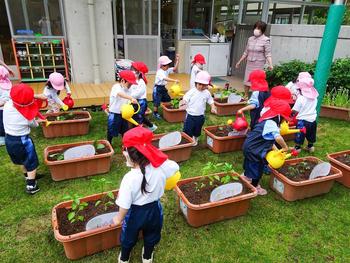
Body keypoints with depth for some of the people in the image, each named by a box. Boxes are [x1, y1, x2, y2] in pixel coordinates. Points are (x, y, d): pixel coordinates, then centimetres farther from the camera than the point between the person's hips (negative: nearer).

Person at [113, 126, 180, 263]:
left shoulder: (129, 178, -33)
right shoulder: (162, 167, -24)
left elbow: (125, 205, -22)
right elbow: (175, 166, -1)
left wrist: (119, 218, -4)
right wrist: (159, 157, 4)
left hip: (135, 212, -2)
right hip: (154, 209, 3)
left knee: (128, 237, 29)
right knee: (151, 236, 32)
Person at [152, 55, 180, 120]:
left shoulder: (167, 70, 2)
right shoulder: (159, 72, -24)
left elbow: (175, 69, -4)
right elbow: (166, 79, -38)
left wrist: (177, 60, -13)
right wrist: (174, 80, -46)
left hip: (163, 87, 9)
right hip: (158, 88, -8)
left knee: (167, 99, 14)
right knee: (157, 102, -2)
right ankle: (155, 113, 14)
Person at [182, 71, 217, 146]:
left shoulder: (207, 93, -2)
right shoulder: (192, 91, -11)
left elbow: (211, 101, 7)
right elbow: (185, 98, -12)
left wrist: (213, 107, -11)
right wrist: (184, 102, -34)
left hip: (200, 116, 3)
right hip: (190, 114, -3)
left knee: (197, 130, 20)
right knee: (187, 129, 1)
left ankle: (195, 139, 44)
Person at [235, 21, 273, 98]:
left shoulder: (265, 40, -6)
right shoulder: (250, 39, 8)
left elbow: (268, 54, -11)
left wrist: (270, 64, -24)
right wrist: (239, 62, 18)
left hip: (259, 64, -5)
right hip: (249, 63, 5)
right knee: (246, 81, 8)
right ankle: (245, 97, 22)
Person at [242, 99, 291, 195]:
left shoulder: (267, 121, 7)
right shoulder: (271, 124, -24)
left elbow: (270, 140, 9)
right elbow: (278, 138, -40)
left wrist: (276, 150, 2)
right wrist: (285, 147, -23)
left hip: (249, 146, 10)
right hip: (254, 149, -10)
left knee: (250, 164, 30)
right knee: (257, 167, 8)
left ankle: (247, 177, 53)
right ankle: (255, 186, 26)